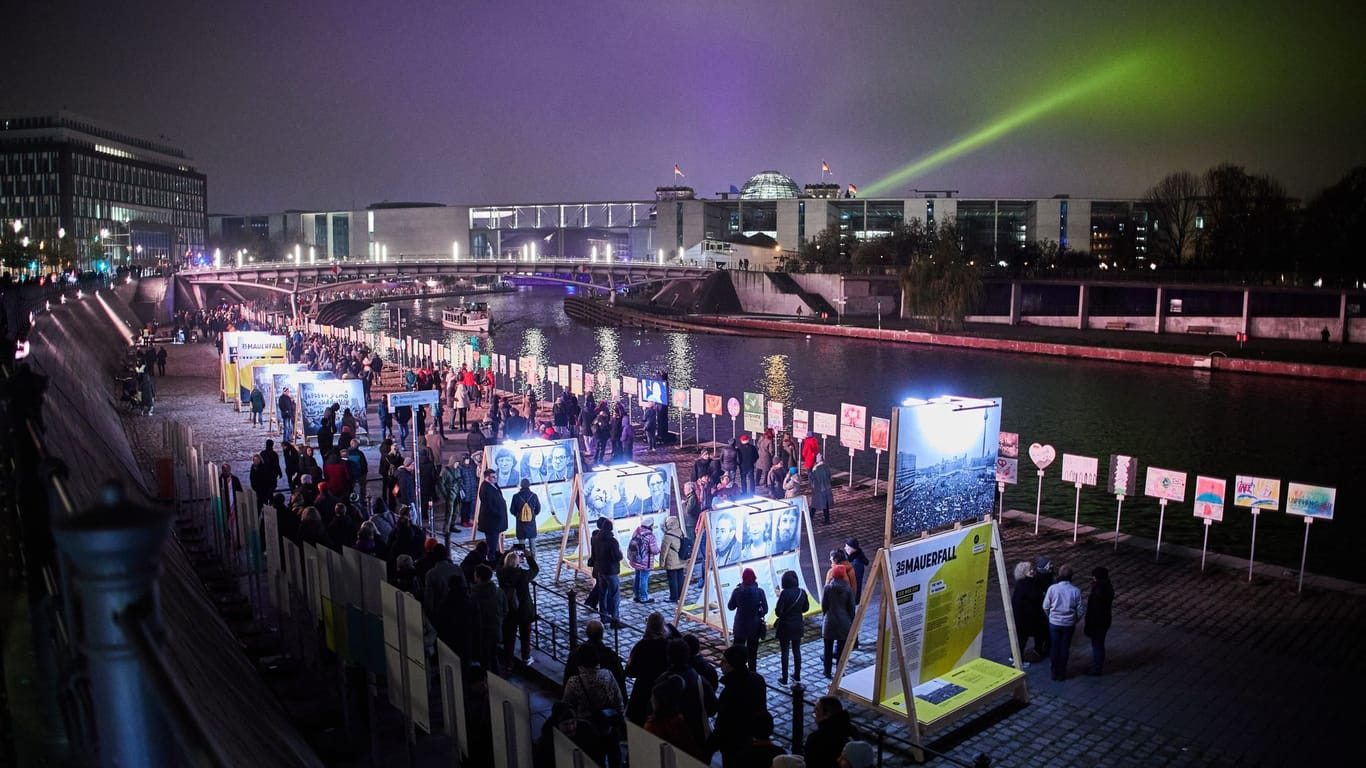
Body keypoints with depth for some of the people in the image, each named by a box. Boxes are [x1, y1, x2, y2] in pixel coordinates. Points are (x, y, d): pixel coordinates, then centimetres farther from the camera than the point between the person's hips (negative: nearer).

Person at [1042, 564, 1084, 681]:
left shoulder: (1052, 588, -15)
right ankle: (1062, 673, 23)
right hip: (1069, 624, 1)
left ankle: (1055, 672, 22)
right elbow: (1080, 610, -6)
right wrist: (1075, 621, 13)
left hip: (1054, 623, -1)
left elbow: (1045, 607, -6)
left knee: (1054, 647, 13)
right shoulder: (1076, 591, -13)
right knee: (1065, 648, 14)